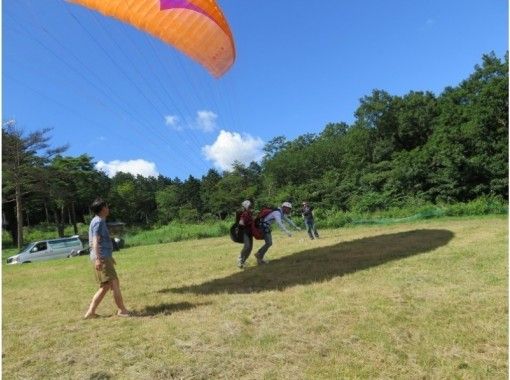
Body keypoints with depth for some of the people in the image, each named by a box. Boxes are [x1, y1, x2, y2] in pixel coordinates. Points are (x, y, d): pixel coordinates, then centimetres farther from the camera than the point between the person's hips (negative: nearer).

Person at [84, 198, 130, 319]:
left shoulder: (99, 221, 19)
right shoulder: (98, 221, -10)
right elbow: (96, 241, -20)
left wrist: (110, 257, 32)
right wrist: (98, 259, -28)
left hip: (104, 257, 10)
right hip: (102, 258, -10)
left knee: (105, 286, 12)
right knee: (114, 283, -6)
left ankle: (90, 312, 14)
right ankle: (122, 310, 1)